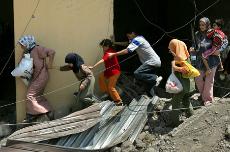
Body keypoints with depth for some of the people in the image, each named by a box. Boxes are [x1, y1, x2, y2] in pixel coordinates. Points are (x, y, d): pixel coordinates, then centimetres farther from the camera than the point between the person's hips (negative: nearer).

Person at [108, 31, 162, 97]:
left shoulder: (137, 40, -11)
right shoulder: (139, 39, 20)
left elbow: (127, 51, -21)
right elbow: (126, 44, 28)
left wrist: (113, 54, -18)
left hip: (152, 62, -10)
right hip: (155, 62, 10)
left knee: (137, 74, -23)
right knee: (149, 84, 11)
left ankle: (155, 78, -19)